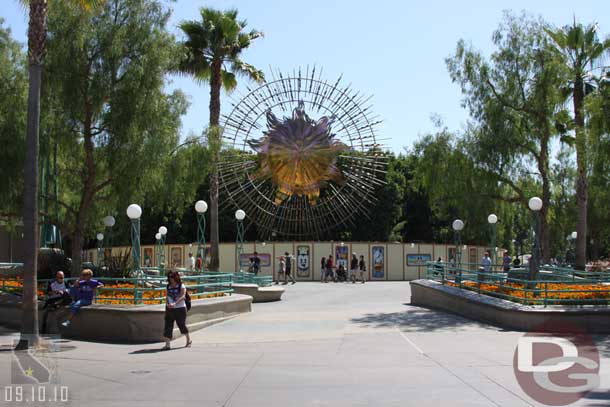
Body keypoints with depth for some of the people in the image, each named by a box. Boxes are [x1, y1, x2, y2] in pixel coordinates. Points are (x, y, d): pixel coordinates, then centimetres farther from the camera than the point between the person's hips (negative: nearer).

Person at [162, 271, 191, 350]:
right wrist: (167, 304, -10)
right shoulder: (168, 287, 10)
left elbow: (182, 296, -17)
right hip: (170, 309, 4)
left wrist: (175, 303, -31)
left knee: (182, 325, 6)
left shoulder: (182, 286, -5)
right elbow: (167, 297, 11)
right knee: (167, 326, -6)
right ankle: (167, 344, -6)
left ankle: (189, 340, 29)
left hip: (180, 308, -4)